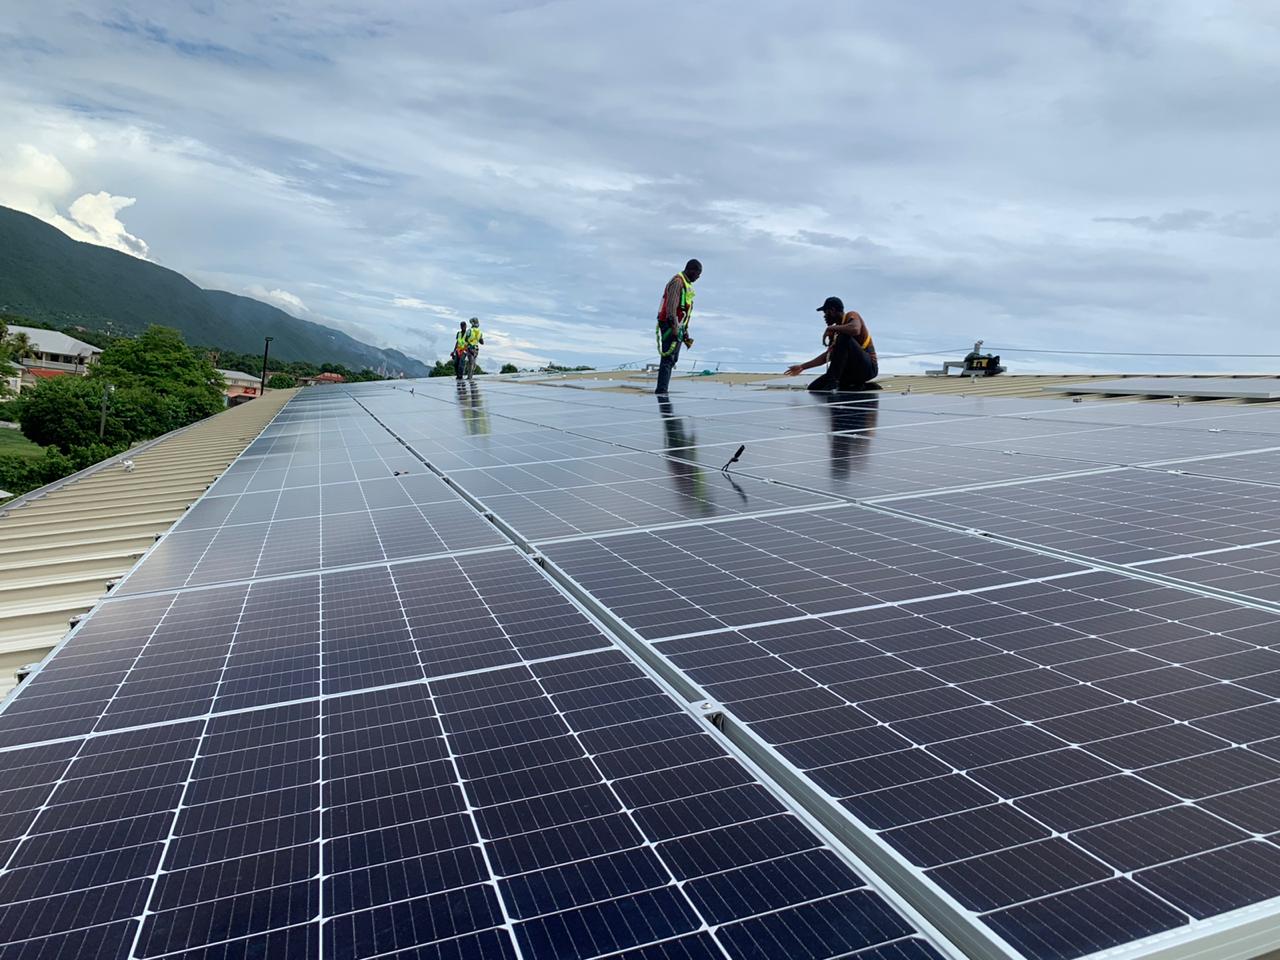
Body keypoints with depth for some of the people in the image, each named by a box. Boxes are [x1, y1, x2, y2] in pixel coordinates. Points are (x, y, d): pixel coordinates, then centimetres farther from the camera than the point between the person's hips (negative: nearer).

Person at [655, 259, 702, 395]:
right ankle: (661, 390, -18)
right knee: (668, 357, -15)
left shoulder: (687, 284, 21)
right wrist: (674, 327, -26)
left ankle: (662, 390, 15)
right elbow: (671, 306, -21)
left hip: (677, 327, 10)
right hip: (670, 326, -10)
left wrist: (685, 332, 25)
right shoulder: (677, 281, -11)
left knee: (673, 358, 11)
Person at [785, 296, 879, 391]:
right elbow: (828, 356, 18)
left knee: (843, 337, -30)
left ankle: (832, 380, -27)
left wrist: (830, 329, -18)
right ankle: (858, 386, 3)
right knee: (814, 388, -2)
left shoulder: (851, 316, -7)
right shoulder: (836, 331, 14)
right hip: (853, 370, 8)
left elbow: (855, 330, -31)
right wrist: (803, 367, 17)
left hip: (868, 367, -8)